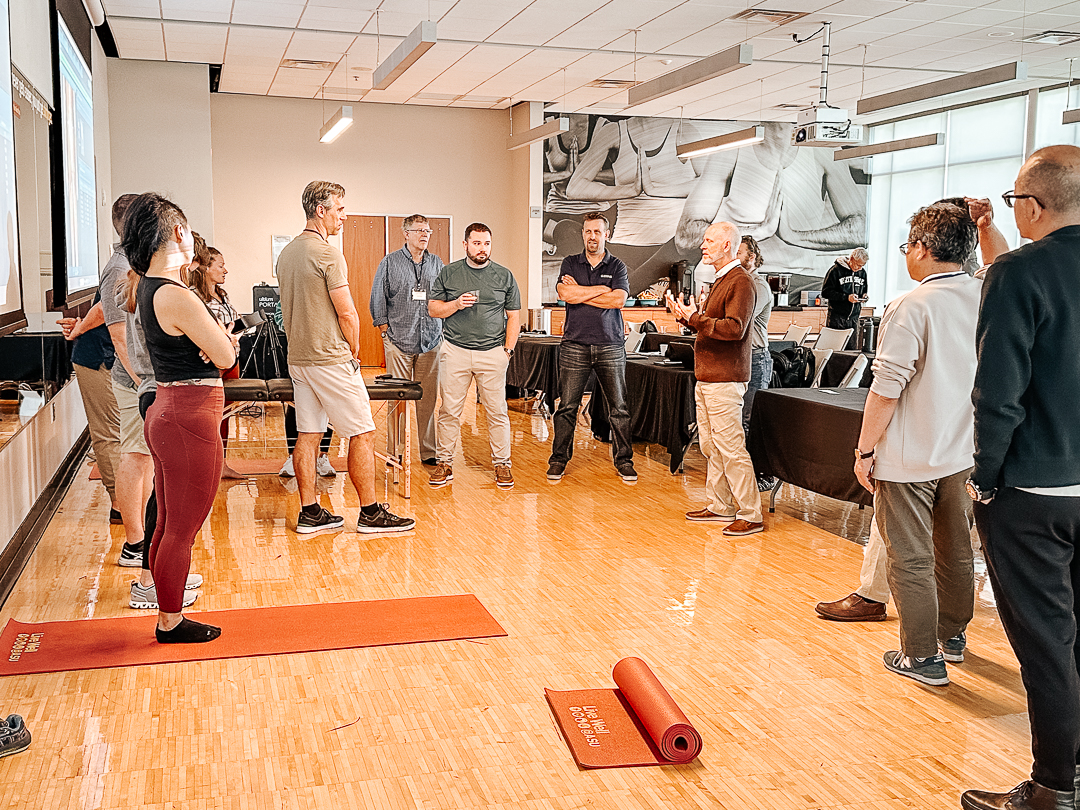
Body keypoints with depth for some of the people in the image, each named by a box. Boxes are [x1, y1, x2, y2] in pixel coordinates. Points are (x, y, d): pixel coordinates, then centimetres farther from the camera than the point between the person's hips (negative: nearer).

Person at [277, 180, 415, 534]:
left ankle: (309, 513, 14)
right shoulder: (328, 254, -15)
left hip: (298, 358, 9)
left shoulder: (286, 254, 12)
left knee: (308, 435, 10)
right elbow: (347, 313, -16)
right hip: (332, 360, -9)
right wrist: (354, 352, 1)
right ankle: (370, 513, 5)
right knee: (362, 434, 0)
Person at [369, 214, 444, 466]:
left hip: (430, 341, 3)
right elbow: (378, 298, 4)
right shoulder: (390, 263, 4)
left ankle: (428, 452, 12)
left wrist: (443, 330, 8)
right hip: (398, 341, -3)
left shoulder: (437, 263, 12)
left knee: (428, 398, 4)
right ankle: (394, 452, 7)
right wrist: (385, 328, -2)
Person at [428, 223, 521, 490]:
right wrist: (456, 304, -11)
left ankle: (501, 465, 10)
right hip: (455, 351, 0)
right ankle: (445, 463, 10)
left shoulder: (504, 276, 7)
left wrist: (508, 348, 0)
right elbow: (433, 308, 8)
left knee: (497, 412, 1)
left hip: (493, 353, 0)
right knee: (449, 411, 1)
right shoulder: (448, 273, 8)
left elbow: (514, 316, 9)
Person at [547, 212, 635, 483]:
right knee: (567, 406, 2)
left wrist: (580, 292, -6)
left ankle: (623, 460, 14)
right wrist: (603, 289, -6)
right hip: (575, 345, 0)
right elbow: (565, 294, -9)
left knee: (619, 407, 3)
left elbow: (618, 300, -9)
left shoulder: (617, 267, 7)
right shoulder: (570, 263, 9)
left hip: (610, 346, 0)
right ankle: (559, 459, 14)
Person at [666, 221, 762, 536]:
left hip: (725, 380, -10)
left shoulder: (741, 282, -12)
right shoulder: (720, 281, 19)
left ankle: (751, 515, -2)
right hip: (707, 378, 10)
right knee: (711, 446, 13)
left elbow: (734, 328, -23)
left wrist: (695, 318, -18)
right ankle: (720, 506, 23)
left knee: (731, 448, -8)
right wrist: (686, 316, 9)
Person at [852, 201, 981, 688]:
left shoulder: (911, 308, -20)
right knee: (956, 550, 21)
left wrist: (865, 450, -13)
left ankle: (922, 657, 12)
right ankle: (953, 636, 38)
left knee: (911, 559, 4)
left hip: (909, 458, -7)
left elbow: (886, 388, -21)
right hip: (963, 452, 8)